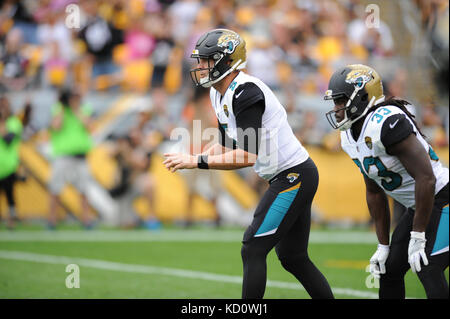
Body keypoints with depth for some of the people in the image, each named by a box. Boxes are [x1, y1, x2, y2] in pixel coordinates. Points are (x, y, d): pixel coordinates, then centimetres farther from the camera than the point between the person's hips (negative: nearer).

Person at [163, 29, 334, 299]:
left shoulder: (245, 93, -22)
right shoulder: (220, 94, 9)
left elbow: (247, 156, -26)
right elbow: (227, 146, 18)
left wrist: (197, 161, -23)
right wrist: (188, 160, 1)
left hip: (293, 176, -10)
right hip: (289, 177, 10)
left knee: (253, 251, -11)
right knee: (292, 258, 15)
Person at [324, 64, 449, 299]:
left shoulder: (386, 123, -26)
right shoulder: (349, 137, 5)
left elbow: (426, 178, -29)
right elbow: (374, 192, 17)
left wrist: (418, 238, -24)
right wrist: (383, 246, 14)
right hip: (417, 206, 10)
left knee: (429, 273, -19)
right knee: (390, 270, 10)